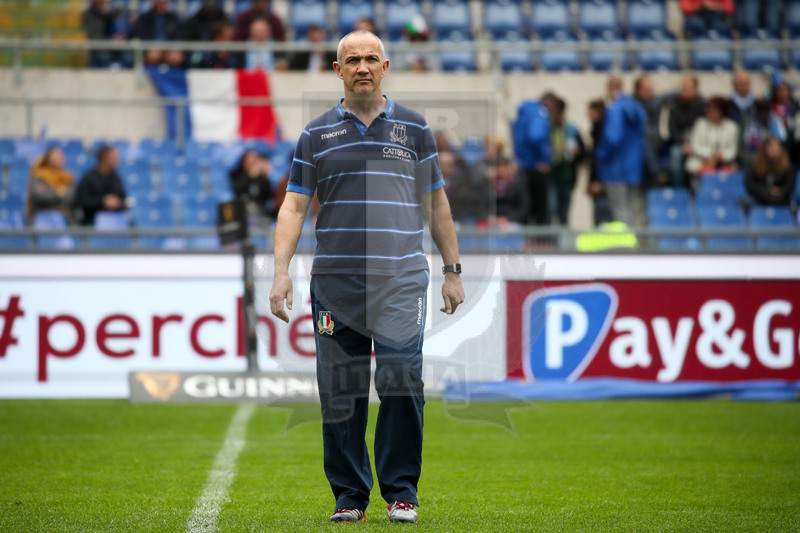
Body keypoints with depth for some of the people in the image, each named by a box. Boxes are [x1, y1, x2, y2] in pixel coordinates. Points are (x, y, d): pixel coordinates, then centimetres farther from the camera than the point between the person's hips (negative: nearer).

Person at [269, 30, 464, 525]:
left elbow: (437, 203, 16)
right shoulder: (317, 134, 10)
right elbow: (294, 206, 7)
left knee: (401, 378, -13)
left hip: (401, 279, -1)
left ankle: (401, 490, -1)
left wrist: (453, 270, 12)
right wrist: (281, 272, -5)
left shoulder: (414, 127, 11)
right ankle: (349, 494, 11)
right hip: (335, 279, 1)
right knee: (340, 391, 1)